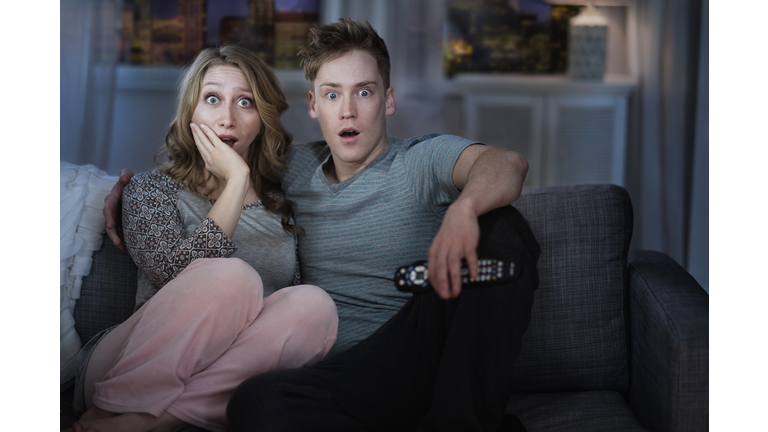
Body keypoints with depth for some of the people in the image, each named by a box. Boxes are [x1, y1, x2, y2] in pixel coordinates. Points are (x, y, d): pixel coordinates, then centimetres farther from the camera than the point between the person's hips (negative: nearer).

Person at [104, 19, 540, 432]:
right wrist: (131, 183, 17)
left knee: (502, 229, -28)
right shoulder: (296, 167, 19)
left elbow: (507, 163, -19)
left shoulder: (425, 159, 4)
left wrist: (463, 208, -43)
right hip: (351, 369, 3)